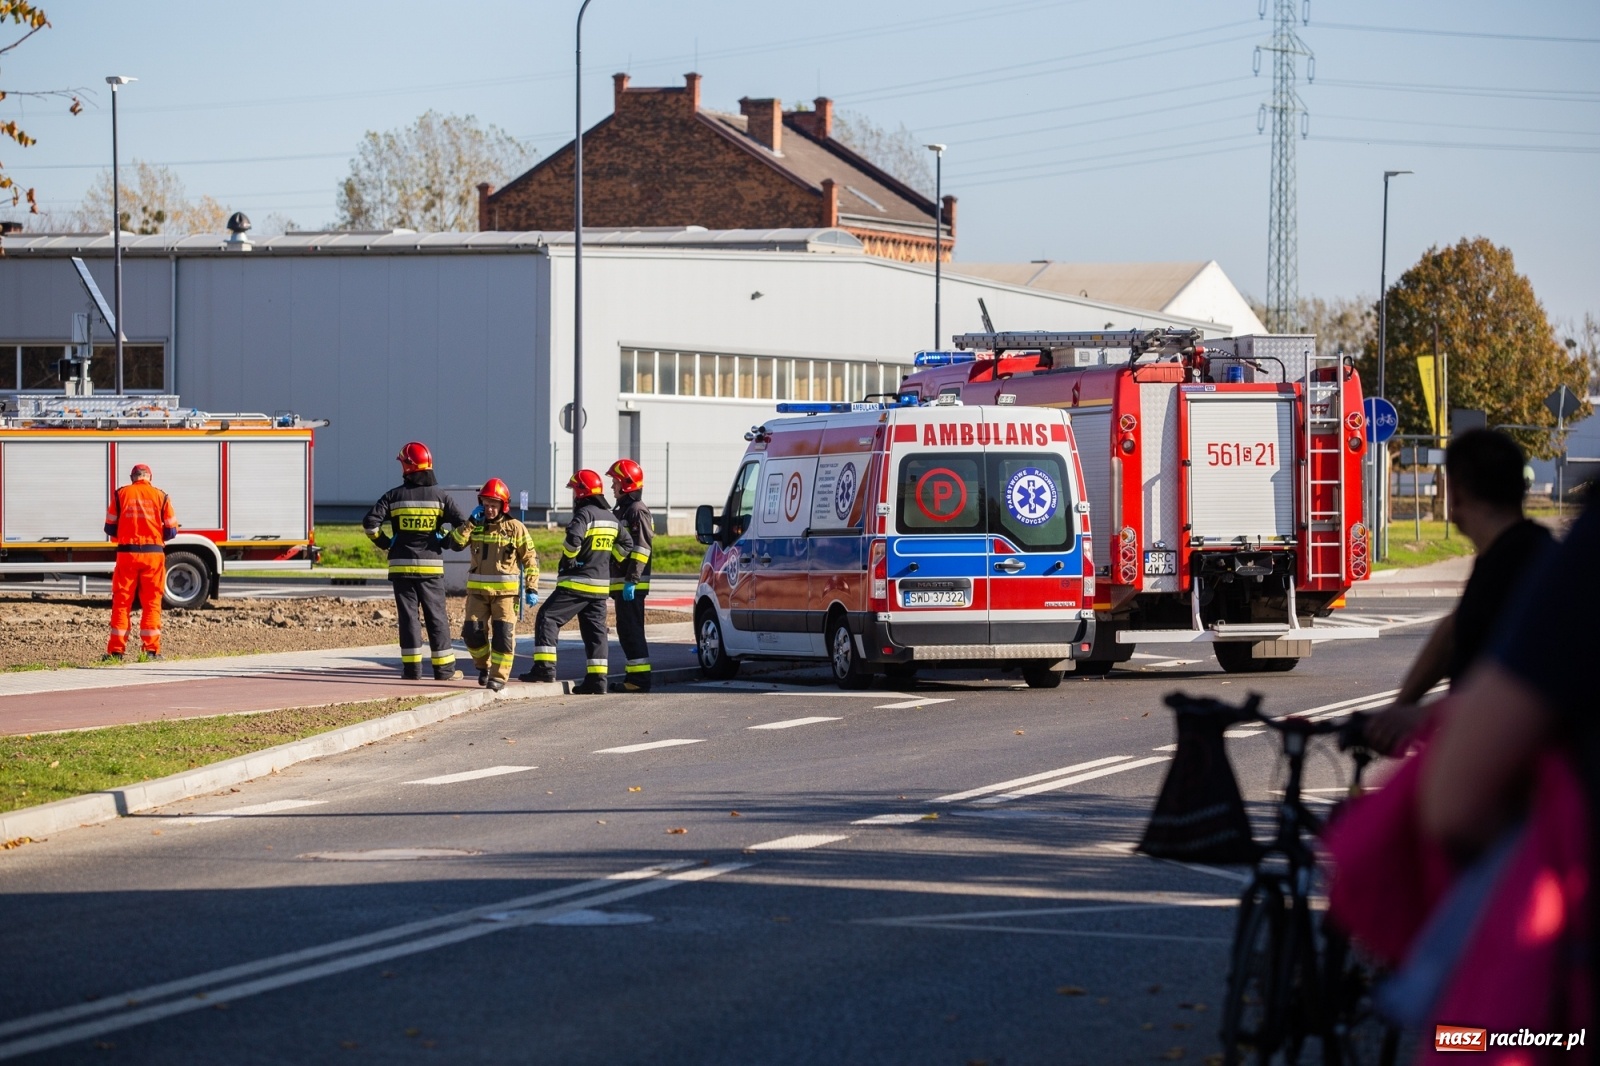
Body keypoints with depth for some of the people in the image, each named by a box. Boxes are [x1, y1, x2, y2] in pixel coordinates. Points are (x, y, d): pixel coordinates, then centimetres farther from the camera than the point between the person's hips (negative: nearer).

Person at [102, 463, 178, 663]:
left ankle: (116, 650, 1)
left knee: (122, 601, 4)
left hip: (127, 553, 0)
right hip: (153, 554, 0)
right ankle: (151, 649, 2)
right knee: (152, 602, 5)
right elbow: (171, 531, 5)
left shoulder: (120, 494, 3)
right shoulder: (160, 496, 2)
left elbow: (110, 528, 7)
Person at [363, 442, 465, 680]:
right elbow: (462, 525, -9)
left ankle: (412, 668, 2)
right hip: (431, 565, 0)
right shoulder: (439, 497, -1)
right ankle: (444, 670, 6)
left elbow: (370, 522, -10)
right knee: (436, 616, 6)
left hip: (401, 565, 0)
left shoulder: (394, 496, -2)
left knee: (408, 616, 4)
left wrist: (385, 542, 5)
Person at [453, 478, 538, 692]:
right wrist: (471, 521, -10)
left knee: (503, 634, -9)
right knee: (472, 632, 0)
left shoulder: (515, 528, -2)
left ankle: (499, 676, -3)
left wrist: (532, 589, -6)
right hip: (477, 589, 3)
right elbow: (456, 543, -5)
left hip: (505, 591, -3)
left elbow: (530, 560, 0)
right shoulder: (476, 526, 8)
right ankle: (484, 666, 23)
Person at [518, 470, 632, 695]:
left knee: (547, 618, -5)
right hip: (600, 585, 8)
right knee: (595, 630, 10)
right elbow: (626, 544, 21)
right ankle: (597, 678, 6)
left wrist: (569, 557, -12)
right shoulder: (610, 518, 14)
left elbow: (574, 538, -29)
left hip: (576, 583, -8)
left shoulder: (584, 514, -13)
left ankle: (545, 667, -15)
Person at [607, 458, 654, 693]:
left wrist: (631, 580, -24)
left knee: (631, 629, -10)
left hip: (632, 585, -10)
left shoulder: (637, 511, -12)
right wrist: (616, 583, 25)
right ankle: (634, 674, 17)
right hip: (621, 583, 10)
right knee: (626, 630, 12)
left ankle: (640, 678, -11)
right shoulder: (622, 510, 20)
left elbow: (641, 549, -20)